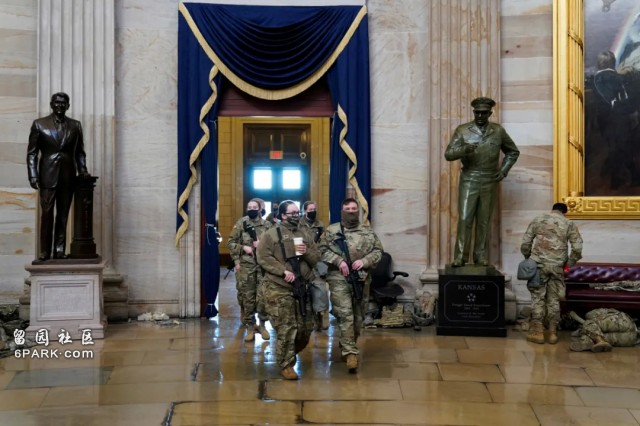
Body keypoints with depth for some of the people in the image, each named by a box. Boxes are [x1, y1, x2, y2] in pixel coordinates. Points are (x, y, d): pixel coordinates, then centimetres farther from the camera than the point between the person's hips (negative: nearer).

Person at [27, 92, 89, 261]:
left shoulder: (75, 125, 9)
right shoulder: (39, 124, 3)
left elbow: (80, 152, 13)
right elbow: (32, 152, 2)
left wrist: (82, 170, -2)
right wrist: (33, 175, -7)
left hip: (68, 177, 2)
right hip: (48, 176, -2)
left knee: (63, 215, 5)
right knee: (46, 214, -3)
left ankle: (59, 250, 8)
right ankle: (44, 251, 2)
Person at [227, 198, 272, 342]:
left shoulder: (267, 225, 6)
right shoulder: (241, 224, 2)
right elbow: (231, 242, 3)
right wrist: (243, 248, -10)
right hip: (245, 266, -1)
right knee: (246, 297, 2)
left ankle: (262, 325, 17)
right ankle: (250, 327, 12)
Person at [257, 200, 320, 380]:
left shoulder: (304, 235, 17)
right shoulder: (271, 234, -1)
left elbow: (316, 259, 15)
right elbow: (263, 258, -11)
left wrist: (306, 252, -7)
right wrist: (283, 271, -20)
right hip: (279, 289, -6)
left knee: (306, 328, 10)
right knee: (286, 329, -6)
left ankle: (290, 354, 33)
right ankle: (286, 365, 6)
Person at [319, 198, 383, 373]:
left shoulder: (368, 232, 9)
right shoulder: (331, 230, 3)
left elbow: (378, 251, 7)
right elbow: (322, 250, -2)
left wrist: (365, 260, -11)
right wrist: (338, 260, -16)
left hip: (362, 279, 3)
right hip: (339, 279, -3)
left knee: (358, 316, 11)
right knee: (345, 315, -12)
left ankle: (347, 346, 31)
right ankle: (350, 353, -14)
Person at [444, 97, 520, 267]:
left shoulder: (498, 131, 7)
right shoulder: (462, 130, 1)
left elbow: (513, 152, 19)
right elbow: (448, 154, -4)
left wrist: (503, 171, 7)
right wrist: (463, 150, -23)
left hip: (490, 182, 2)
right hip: (469, 180, -1)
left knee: (484, 221, 5)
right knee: (464, 219, -7)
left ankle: (481, 256, 11)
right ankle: (460, 257, -4)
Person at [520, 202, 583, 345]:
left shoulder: (538, 220, 8)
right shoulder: (569, 224, 7)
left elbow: (525, 243, 3)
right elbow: (577, 249, -2)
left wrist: (528, 258, 17)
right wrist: (569, 264, 10)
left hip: (539, 264, -1)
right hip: (557, 266, 1)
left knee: (538, 297, 5)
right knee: (554, 299, 8)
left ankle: (537, 331, 4)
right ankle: (553, 332, 11)